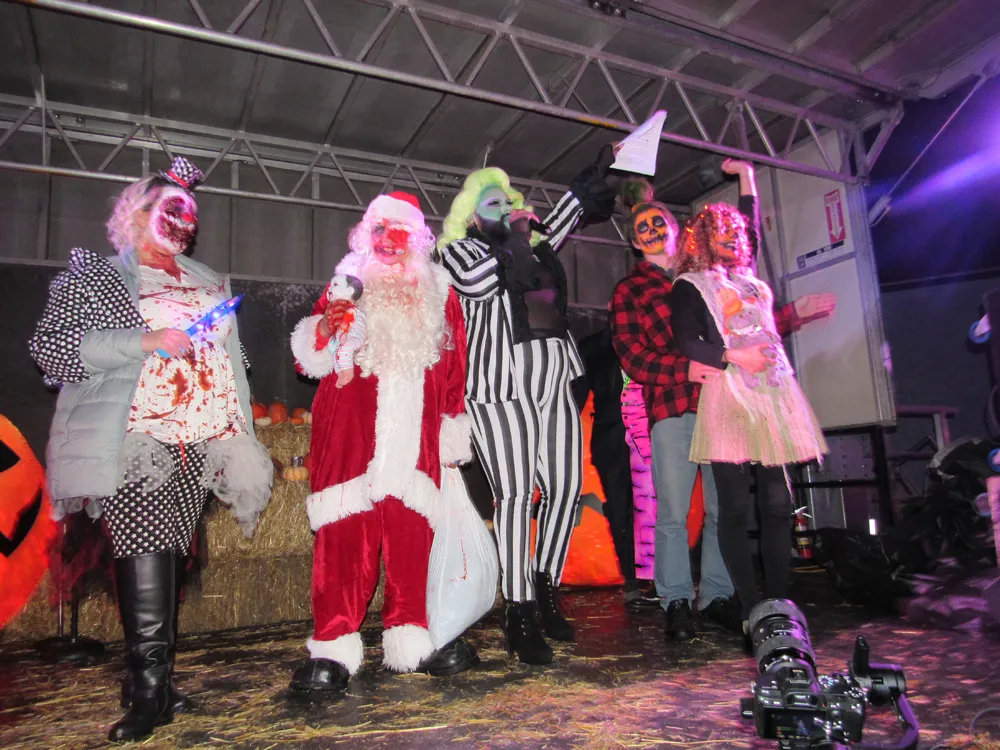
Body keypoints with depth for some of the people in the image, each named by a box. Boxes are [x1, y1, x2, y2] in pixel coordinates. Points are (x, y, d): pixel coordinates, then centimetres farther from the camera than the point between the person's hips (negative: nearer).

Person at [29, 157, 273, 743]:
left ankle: (151, 683, 17)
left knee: (170, 559, 6)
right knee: (146, 567, -11)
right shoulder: (93, 273, 7)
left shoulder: (209, 286, 20)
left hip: (198, 446, 4)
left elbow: (230, 367, 23)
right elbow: (49, 347, -3)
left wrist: (239, 444, 18)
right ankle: (151, 689, 0)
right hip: (136, 445, -4)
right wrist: (143, 342, -13)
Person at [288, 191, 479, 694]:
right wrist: (326, 328, -10)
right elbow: (309, 356, 11)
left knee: (411, 531, -2)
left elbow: (454, 369, 16)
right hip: (350, 430, -1)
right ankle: (333, 648, 2)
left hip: (414, 433, 1)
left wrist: (452, 433, 11)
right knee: (346, 533, -7)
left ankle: (410, 639, 12)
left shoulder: (437, 292, 18)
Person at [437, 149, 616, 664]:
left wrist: (599, 172, 40)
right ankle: (520, 614, 0)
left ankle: (546, 595, 19)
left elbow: (560, 222, 38)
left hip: (554, 382, 7)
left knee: (565, 488, 5)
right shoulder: (459, 248, 8)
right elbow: (474, 281, -13)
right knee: (515, 495, -9)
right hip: (502, 386, -6)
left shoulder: (532, 244, 24)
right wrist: (511, 240, -4)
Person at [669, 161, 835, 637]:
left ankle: (780, 605, 11)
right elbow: (686, 342, -6)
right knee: (735, 507, -5)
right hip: (728, 396, -5)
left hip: (773, 392, 6)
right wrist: (733, 356, -16)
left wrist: (745, 175, 44)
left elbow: (752, 225, 38)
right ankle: (752, 610, 2)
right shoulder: (689, 284, 6)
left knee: (777, 503, 3)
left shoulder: (747, 274, 21)